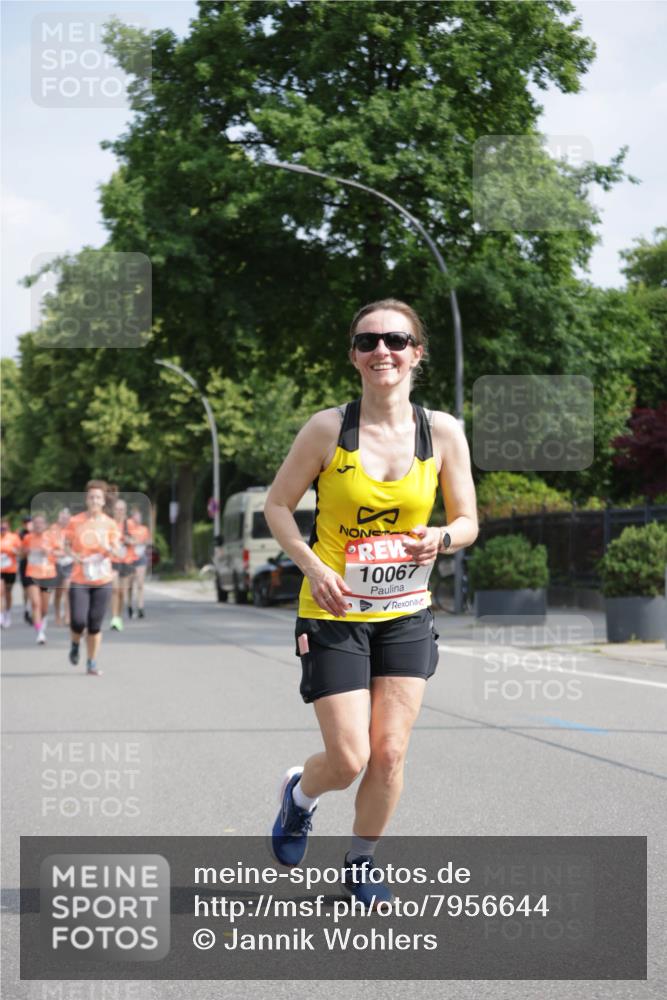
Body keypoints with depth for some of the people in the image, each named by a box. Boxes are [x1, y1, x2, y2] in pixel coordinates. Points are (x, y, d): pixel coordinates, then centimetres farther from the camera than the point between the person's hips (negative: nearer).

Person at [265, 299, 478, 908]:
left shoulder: (443, 432, -3)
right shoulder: (328, 428, -10)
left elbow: (467, 521, 4)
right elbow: (278, 506, -1)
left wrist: (441, 539, -19)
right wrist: (313, 567, -16)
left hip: (406, 613, 2)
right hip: (335, 611, -2)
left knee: (389, 753, 0)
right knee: (349, 760, -6)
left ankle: (362, 861, 26)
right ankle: (300, 793, 31)